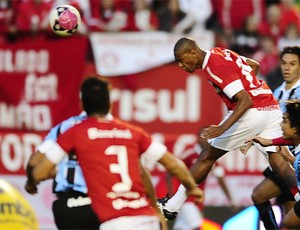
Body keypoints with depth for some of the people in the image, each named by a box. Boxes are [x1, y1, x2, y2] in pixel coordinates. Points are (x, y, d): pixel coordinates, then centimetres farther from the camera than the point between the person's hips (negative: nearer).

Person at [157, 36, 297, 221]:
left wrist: (223, 128, -27)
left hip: (253, 112, -9)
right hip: (272, 108, 9)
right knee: (278, 162, -1)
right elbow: (254, 65, 26)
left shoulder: (216, 67, -15)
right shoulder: (220, 52, 13)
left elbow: (246, 101, -21)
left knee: (207, 157, 2)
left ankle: (172, 206, 8)